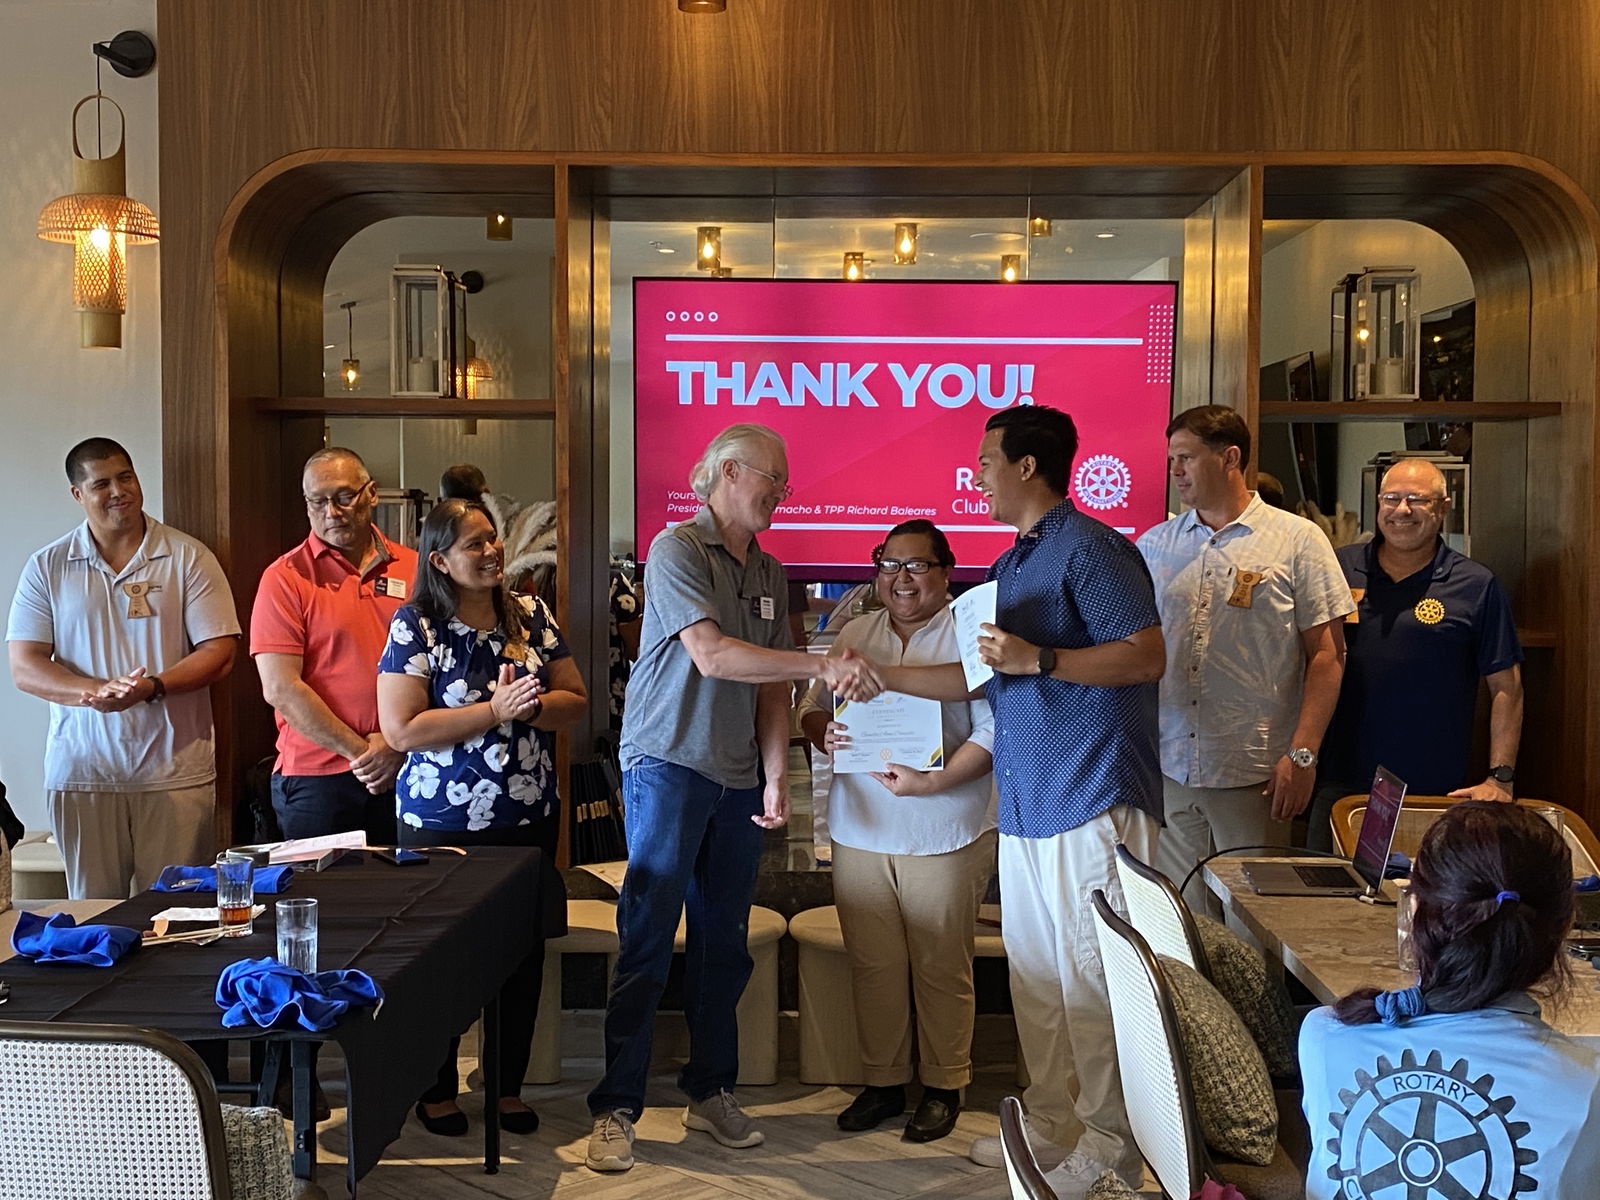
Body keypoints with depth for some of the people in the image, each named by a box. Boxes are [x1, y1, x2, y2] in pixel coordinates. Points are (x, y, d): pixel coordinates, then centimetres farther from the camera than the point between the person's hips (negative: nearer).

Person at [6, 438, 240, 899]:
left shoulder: (188, 558, 3)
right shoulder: (47, 567, 7)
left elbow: (219, 652, -2)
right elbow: (25, 668, 1)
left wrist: (154, 687, -19)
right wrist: (95, 692, -17)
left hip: (175, 770, -1)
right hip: (82, 772, 1)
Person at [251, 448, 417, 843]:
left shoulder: (413, 569, 6)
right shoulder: (285, 578, -2)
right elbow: (280, 688, -9)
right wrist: (360, 751, -11)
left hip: (404, 774, 3)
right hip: (317, 778, -3)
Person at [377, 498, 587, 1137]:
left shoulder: (530, 614, 4)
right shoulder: (415, 626, -10)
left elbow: (577, 699, 7)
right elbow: (400, 729, -16)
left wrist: (534, 705, -15)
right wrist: (495, 710, -20)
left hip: (529, 817, 4)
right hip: (444, 822, -4)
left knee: (524, 952, 11)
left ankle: (508, 1086, 28)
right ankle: (437, 1090, 27)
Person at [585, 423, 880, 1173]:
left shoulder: (769, 574, 13)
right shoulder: (677, 549, -8)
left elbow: (771, 687, 10)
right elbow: (712, 655, -20)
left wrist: (775, 777, 0)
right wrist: (823, 667, -21)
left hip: (738, 780, 7)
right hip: (669, 766, -6)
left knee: (724, 943, 12)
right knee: (647, 941, -4)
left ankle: (710, 1091, 24)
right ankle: (616, 1108, 5)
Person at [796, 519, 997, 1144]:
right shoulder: (855, 635, 13)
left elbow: (993, 731, -11)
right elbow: (812, 707, 17)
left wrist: (933, 782, -21)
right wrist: (824, 733, -6)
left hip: (944, 833, -4)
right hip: (861, 830, 5)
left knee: (941, 968, 4)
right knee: (872, 964, 9)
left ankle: (943, 1086, 19)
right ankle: (883, 1081, 23)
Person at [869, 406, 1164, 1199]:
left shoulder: (1087, 547, -10)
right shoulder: (1010, 568, 18)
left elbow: (1146, 656, -17)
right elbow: (979, 678, 22)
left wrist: (1037, 659, -22)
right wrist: (880, 675, 17)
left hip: (1091, 802, -9)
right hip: (1026, 803, 9)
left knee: (1091, 977, -1)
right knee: (1034, 973, 14)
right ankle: (1052, 1125, 27)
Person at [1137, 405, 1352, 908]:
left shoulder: (1298, 541, 0)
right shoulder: (1153, 546, 12)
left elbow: (1327, 655, -2)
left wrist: (1302, 754, -10)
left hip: (1254, 774, -3)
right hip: (1167, 770, 4)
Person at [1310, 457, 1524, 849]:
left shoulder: (1477, 587, 0)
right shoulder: (1340, 569, 6)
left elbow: (1506, 688, 1)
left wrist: (1500, 778, -5)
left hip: (1437, 791, -2)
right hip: (1341, 784, 2)